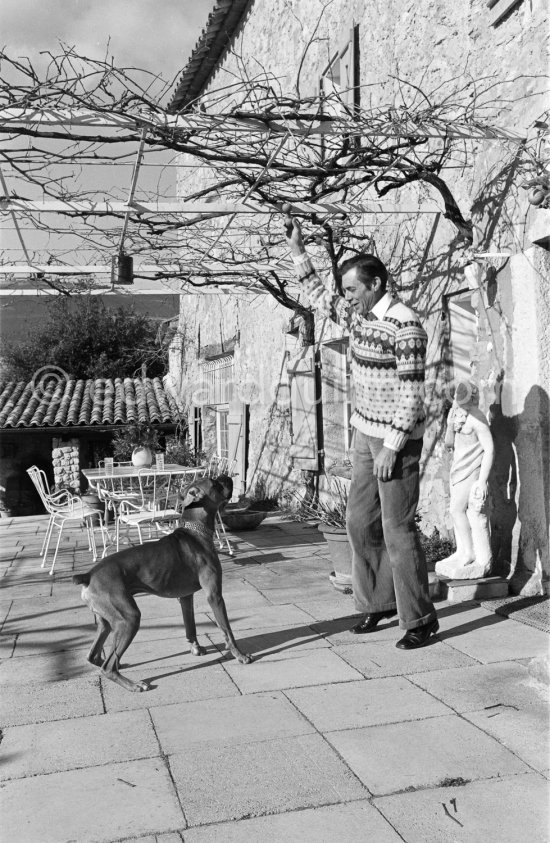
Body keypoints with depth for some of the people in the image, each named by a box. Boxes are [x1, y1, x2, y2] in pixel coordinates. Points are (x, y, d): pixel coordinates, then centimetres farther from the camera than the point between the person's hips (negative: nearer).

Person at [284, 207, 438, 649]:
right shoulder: (358, 315, 7)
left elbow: (412, 392, -20)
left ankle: (421, 620, 6)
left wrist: (392, 446, -21)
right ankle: (378, 602, 26)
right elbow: (319, 296, 25)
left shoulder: (405, 324, -18)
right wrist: (297, 250, 18)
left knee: (398, 529, -5)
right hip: (366, 434, 9)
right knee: (360, 522, 12)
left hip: (396, 439, -9)